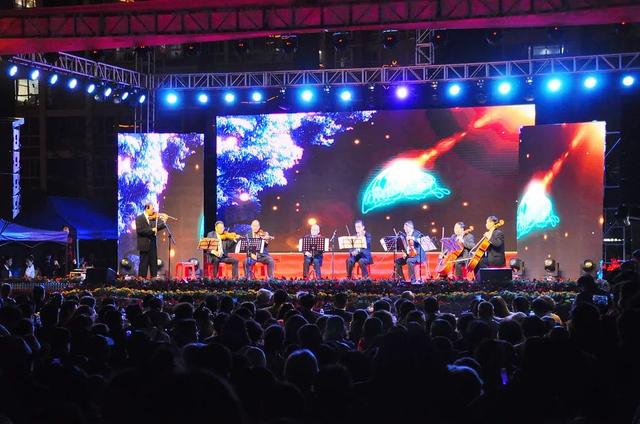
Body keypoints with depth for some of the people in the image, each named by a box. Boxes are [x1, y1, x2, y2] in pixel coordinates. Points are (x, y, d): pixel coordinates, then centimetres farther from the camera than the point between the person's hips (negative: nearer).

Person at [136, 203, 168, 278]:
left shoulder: (153, 218, 10)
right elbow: (139, 230, -18)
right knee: (144, 262, -4)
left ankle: (154, 277, 13)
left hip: (152, 243, 6)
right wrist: (151, 230, -22)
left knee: (153, 262, 8)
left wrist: (164, 221, -6)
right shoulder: (139, 218, -7)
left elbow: (157, 227, 9)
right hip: (144, 244, -6)